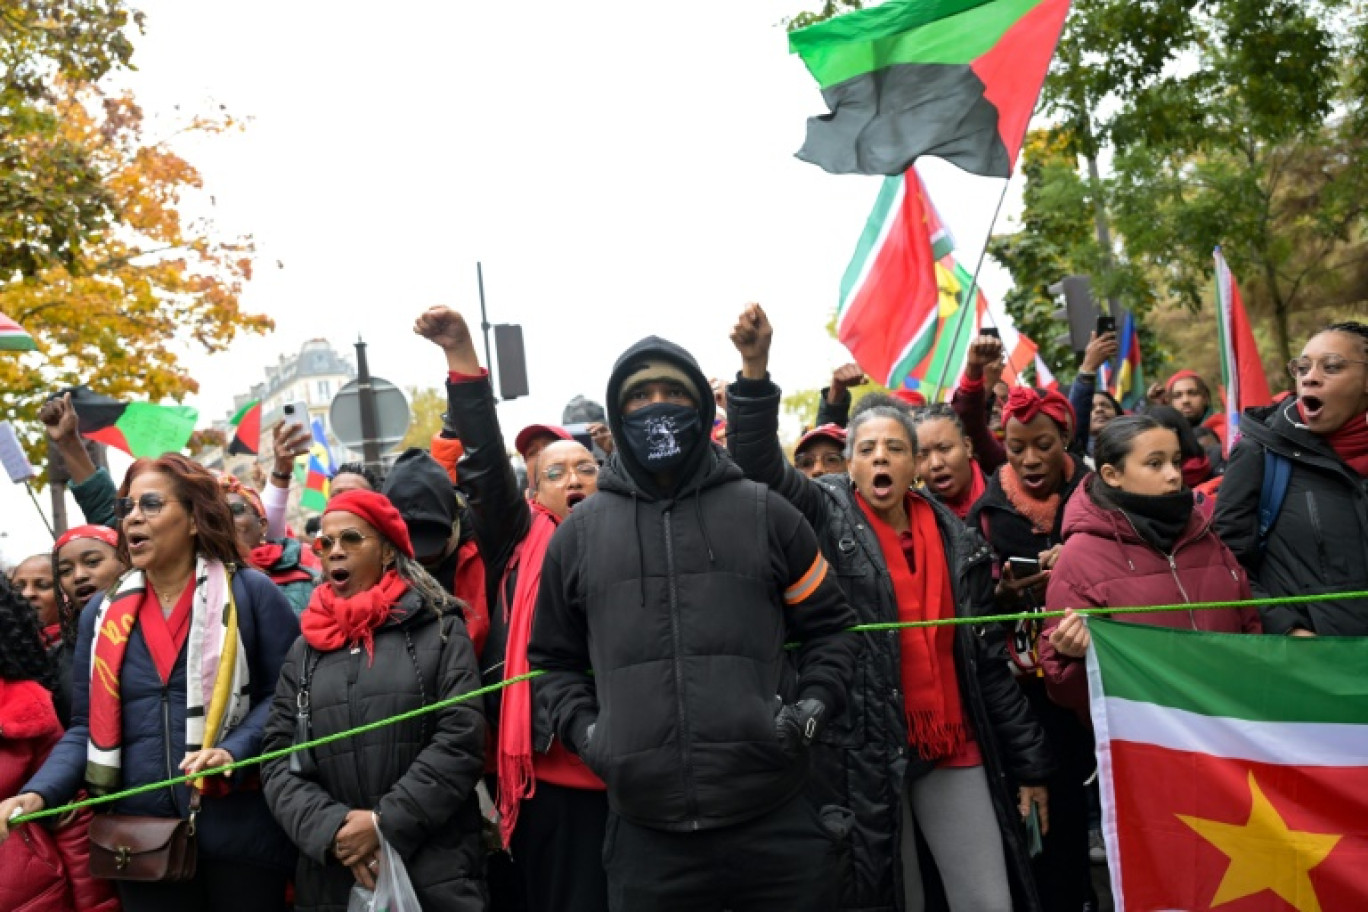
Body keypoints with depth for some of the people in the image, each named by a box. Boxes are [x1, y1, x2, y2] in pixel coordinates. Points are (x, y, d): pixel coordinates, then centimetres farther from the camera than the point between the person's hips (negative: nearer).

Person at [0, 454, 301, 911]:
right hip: (142, 839, 4)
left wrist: (233, 750, -18)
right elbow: (88, 727, 10)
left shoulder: (250, 592, -2)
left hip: (238, 831, -3)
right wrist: (37, 794, -6)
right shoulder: (101, 613, 10)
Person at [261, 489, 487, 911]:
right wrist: (330, 829, -10)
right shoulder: (305, 648, 11)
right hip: (330, 875, 3)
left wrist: (386, 823, -14)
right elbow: (278, 759, 5)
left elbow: (461, 743, -8)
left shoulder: (439, 629, 1)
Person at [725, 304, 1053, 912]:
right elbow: (762, 468, -20)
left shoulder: (957, 542, 7)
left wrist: (1029, 762, 11)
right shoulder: (827, 519, -2)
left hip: (955, 751, 3)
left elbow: (988, 662, 10)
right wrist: (755, 368, -34)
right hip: (865, 752, -3)